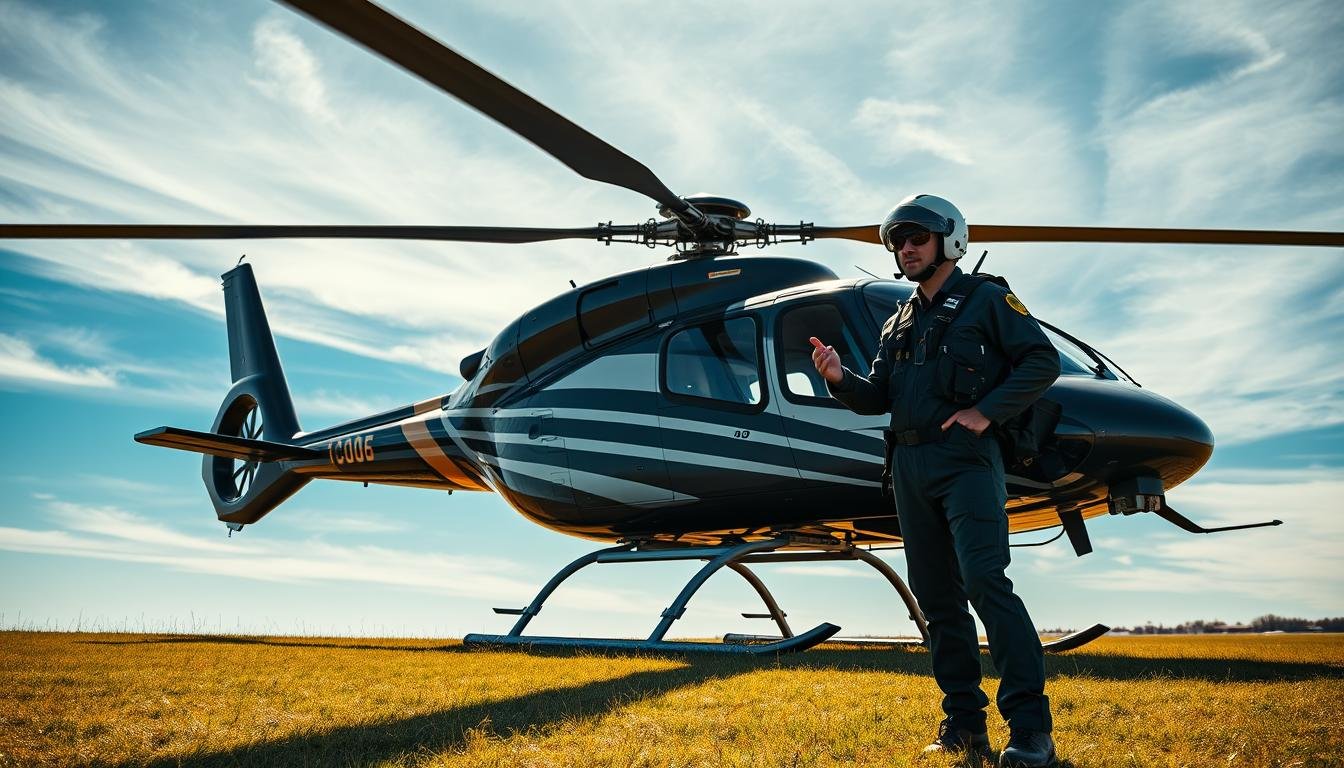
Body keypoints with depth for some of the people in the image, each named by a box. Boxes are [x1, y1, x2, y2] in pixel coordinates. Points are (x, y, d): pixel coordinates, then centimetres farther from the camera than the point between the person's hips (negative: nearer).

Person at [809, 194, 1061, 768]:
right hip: (910, 466, 7)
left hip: (965, 459, -7)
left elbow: (1042, 360, -4)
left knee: (985, 582, -18)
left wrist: (986, 412, -14)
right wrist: (840, 379, -2)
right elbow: (878, 398, 18)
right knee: (937, 596, 5)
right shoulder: (899, 323, 22)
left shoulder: (986, 300, 5)